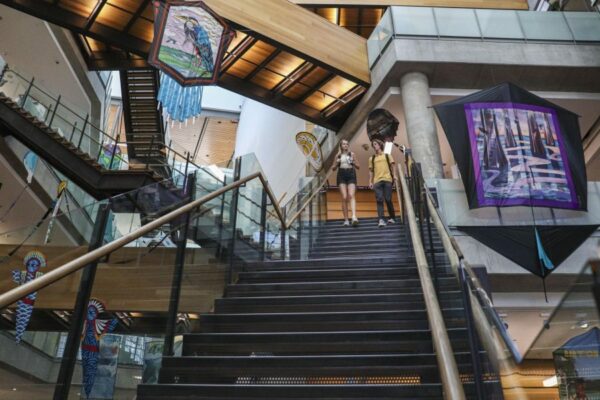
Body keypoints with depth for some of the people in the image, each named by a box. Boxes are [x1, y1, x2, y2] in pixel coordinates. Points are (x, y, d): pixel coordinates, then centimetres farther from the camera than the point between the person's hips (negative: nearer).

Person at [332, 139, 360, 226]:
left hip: (351, 175, 0)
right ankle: (346, 219, -2)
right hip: (341, 176, 0)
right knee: (344, 198, -6)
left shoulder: (352, 154, 10)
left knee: (351, 196, -17)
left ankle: (354, 216, -30)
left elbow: (358, 167, 12)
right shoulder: (338, 155, 11)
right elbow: (334, 168, 14)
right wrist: (337, 163, -6)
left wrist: (353, 162, -7)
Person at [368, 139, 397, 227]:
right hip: (377, 181, 1)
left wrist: (394, 176, -5)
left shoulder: (387, 155, 15)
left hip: (387, 179, -1)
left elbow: (392, 166, 9)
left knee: (388, 199, -3)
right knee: (379, 200, -9)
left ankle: (392, 218, 13)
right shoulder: (372, 158, 18)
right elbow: (371, 171, 15)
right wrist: (370, 182, 5)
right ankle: (381, 220, -17)